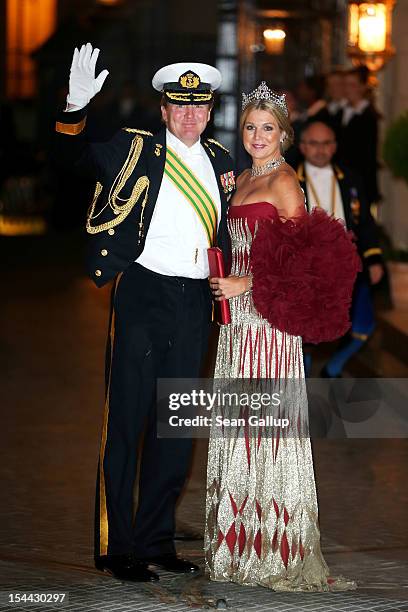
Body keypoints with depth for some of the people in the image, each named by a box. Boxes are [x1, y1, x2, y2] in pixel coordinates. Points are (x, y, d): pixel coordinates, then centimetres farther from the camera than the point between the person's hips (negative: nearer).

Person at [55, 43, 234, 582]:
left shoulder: (218, 161, 14)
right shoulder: (136, 149, 0)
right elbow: (75, 156, -12)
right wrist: (77, 107, -28)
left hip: (194, 303, 5)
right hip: (143, 296, -5)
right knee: (126, 422, -2)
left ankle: (157, 540, 21)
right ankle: (115, 547, 4)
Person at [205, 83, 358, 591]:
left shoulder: (284, 182, -7)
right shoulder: (243, 180, 17)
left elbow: (297, 258, -12)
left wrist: (246, 284, -14)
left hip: (267, 321, -8)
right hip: (237, 319, 8)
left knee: (266, 422, -6)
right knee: (237, 423, 9)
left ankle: (277, 549, -1)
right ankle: (239, 539, 16)